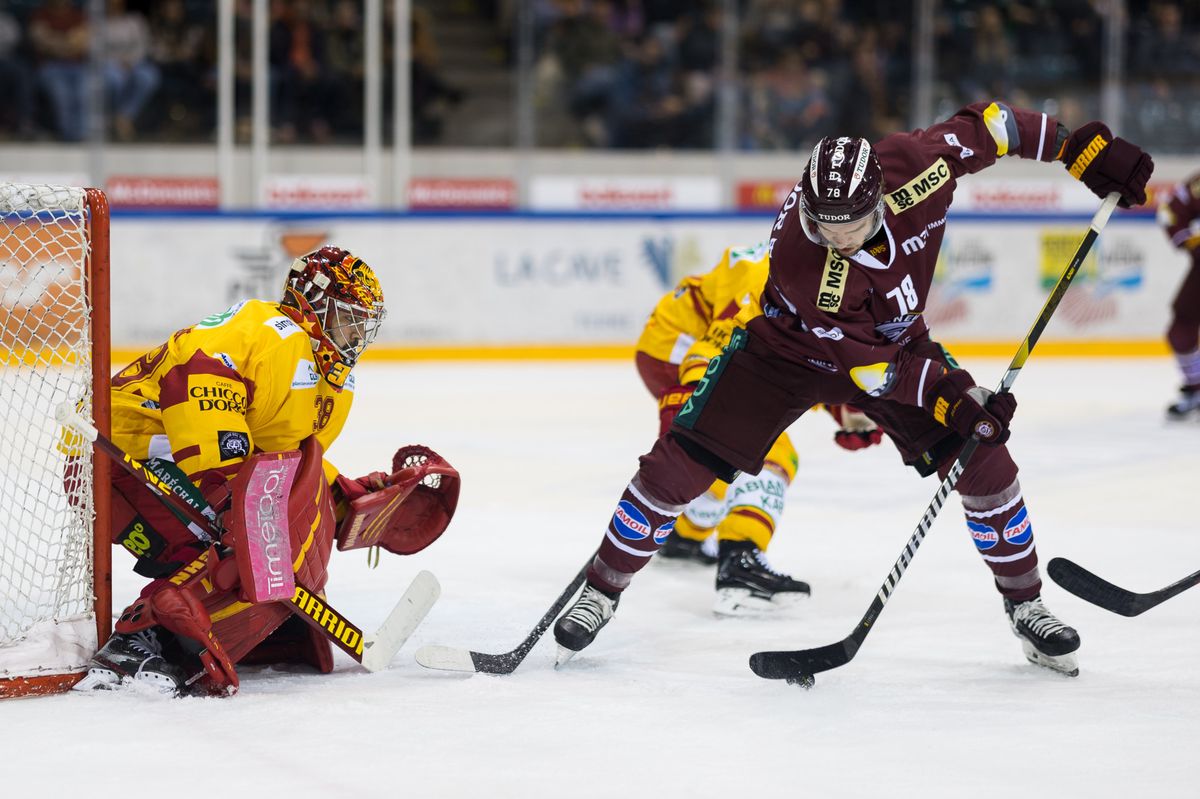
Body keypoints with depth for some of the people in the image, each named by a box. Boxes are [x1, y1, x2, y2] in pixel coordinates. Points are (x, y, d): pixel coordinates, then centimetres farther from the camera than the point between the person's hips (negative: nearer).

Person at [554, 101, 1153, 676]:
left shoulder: (912, 166, -31)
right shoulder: (798, 260, -38)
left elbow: (984, 126, -12)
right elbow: (864, 364, -31)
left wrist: (1082, 148, -13)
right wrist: (950, 399, -37)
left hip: (897, 340, 3)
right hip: (789, 345, -3)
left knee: (984, 456, -10)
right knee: (680, 463, -12)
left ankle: (1025, 606, 10)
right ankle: (601, 593, 7)